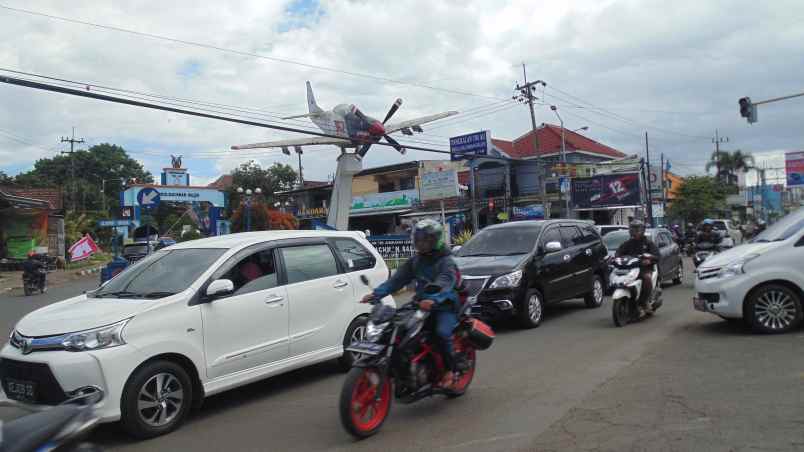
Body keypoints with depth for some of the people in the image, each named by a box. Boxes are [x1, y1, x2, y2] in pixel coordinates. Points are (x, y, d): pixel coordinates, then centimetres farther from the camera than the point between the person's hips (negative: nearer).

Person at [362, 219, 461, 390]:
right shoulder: (415, 261, 12)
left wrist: (434, 300, -49)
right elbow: (397, 279, 4)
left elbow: (445, 283, -28)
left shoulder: (446, 262, -9)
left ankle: (450, 370, -8)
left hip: (445, 306, -6)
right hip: (421, 304, 6)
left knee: (442, 332, -30)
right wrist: (377, 293, -11)